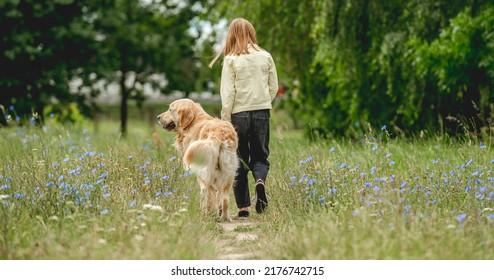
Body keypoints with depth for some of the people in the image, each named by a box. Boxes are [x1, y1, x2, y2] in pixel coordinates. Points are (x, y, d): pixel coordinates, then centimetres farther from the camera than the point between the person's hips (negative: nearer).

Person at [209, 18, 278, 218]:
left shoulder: (231, 60, -6)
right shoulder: (265, 57, 3)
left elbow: (227, 93, -8)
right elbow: (274, 87, 7)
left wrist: (225, 120, -4)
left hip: (239, 113, -2)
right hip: (263, 112, 2)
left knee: (239, 161, 8)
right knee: (260, 156, 14)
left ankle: (243, 208, 7)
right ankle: (260, 181, -19)